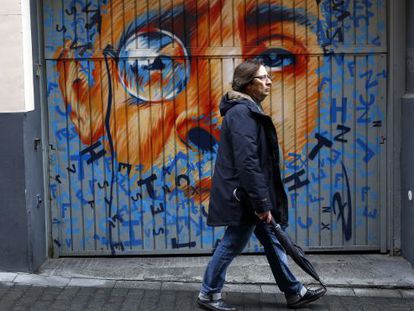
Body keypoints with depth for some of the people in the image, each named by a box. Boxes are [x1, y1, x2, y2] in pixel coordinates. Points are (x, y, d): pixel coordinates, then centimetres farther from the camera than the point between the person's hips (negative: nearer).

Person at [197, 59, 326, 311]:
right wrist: (262, 203, -23)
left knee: (272, 241, 15)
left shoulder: (248, 110, 14)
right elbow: (247, 162, -25)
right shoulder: (242, 113, -19)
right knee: (233, 244, 2)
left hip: (249, 195, 11)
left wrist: (264, 201, 21)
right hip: (243, 196, -11)